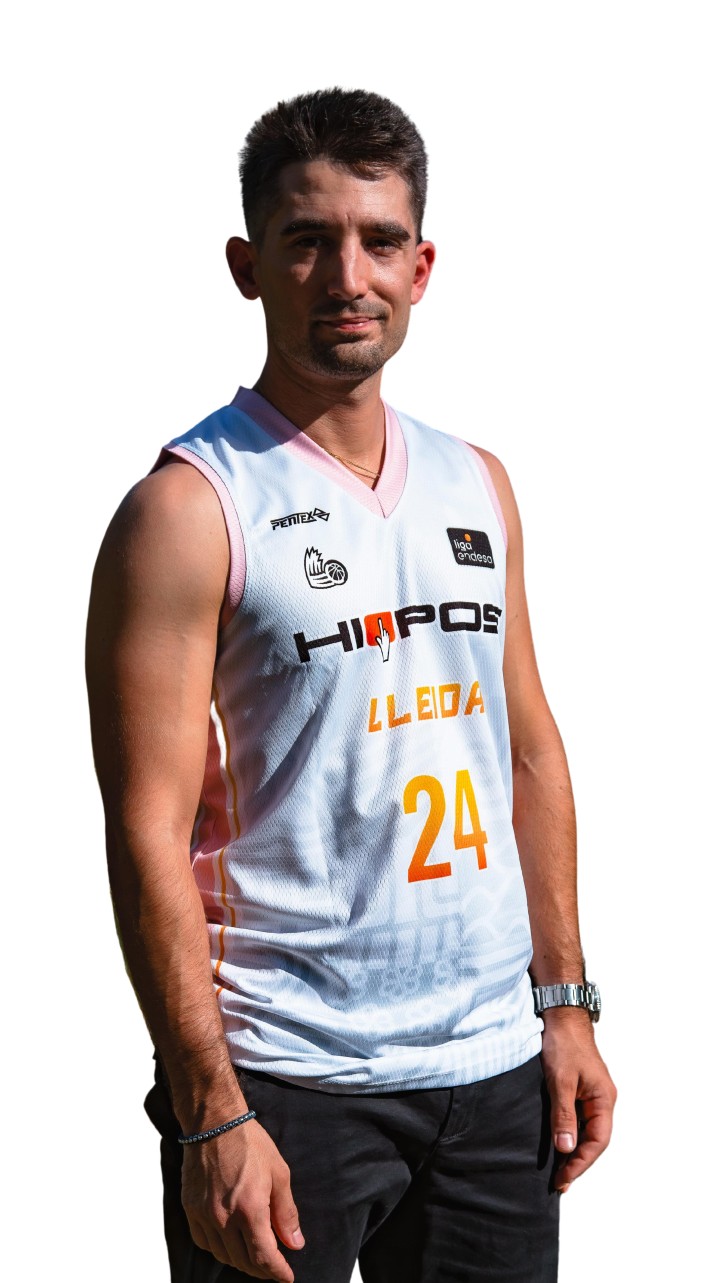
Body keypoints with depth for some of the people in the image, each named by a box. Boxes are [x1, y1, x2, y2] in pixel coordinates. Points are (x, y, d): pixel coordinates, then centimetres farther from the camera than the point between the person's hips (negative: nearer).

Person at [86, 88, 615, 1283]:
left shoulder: (478, 485, 10)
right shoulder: (188, 508, -9)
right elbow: (150, 831, -14)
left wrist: (566, 1003, 10)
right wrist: (212, 1113, -18)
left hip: (494, 1063, 6)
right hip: (288, 1080, -5)